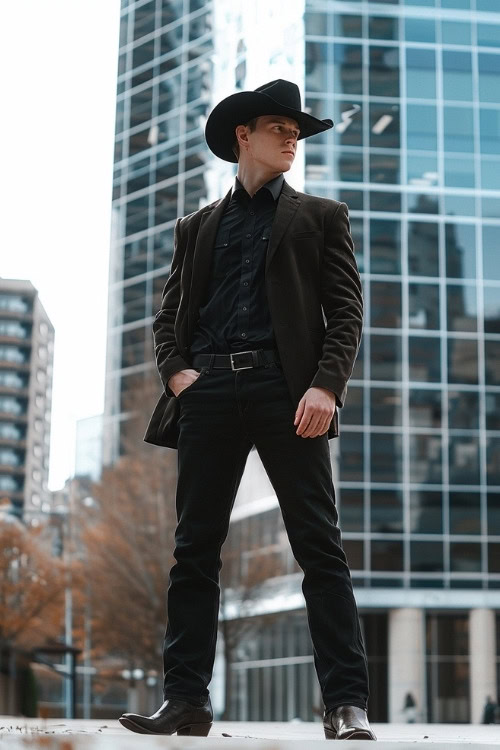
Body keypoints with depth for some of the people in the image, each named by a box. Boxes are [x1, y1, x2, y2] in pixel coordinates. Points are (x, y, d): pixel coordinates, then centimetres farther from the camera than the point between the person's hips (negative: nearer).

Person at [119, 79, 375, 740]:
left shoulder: (320, 217, 17)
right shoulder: (197, 228, 23)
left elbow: (345, 311, 6)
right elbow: (169, 314, 20)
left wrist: (326, 386, -9)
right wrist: (175, 370, -1)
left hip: (286, 387, -2)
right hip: (209, 390, 3)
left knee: (319, 547, -7)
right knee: (194, 550, 0)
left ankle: (347, 705, -7)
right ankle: (186, 700, 5)